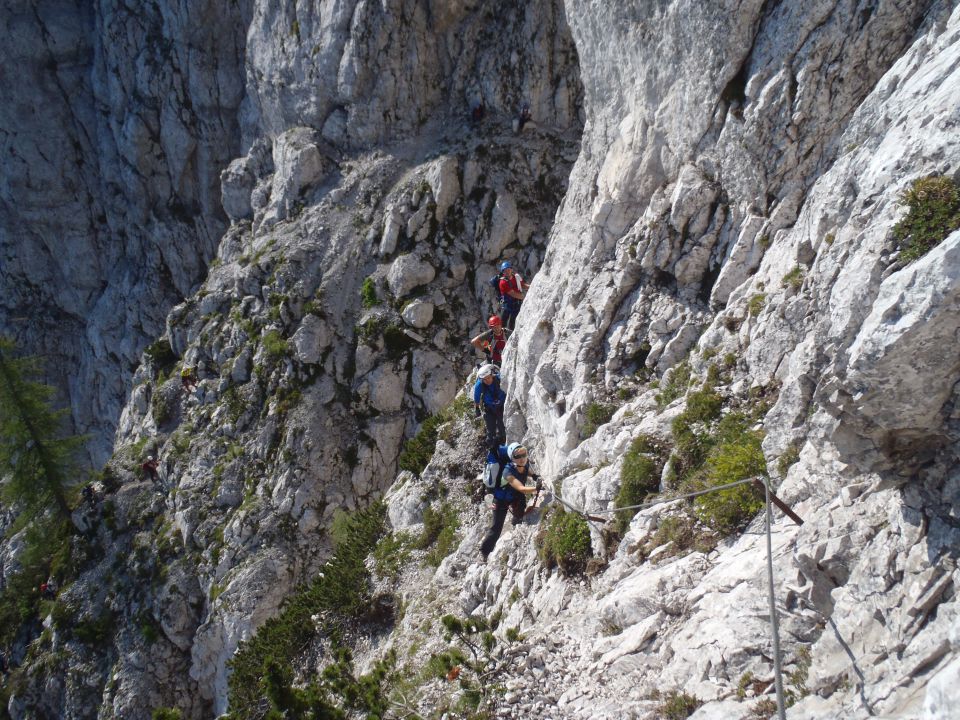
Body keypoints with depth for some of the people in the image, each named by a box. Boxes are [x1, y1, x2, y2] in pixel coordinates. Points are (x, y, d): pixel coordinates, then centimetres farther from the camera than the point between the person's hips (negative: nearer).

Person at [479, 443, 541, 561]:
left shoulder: (525, 465, -24)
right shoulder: (508, 473, -43)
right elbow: (521, 489, -54)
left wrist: (534, 476, -16)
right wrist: (537, 488, -67)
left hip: (515, 496, 5)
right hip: (501, 500, -5)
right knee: (496, 527, 2)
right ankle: (484, 551, 24)